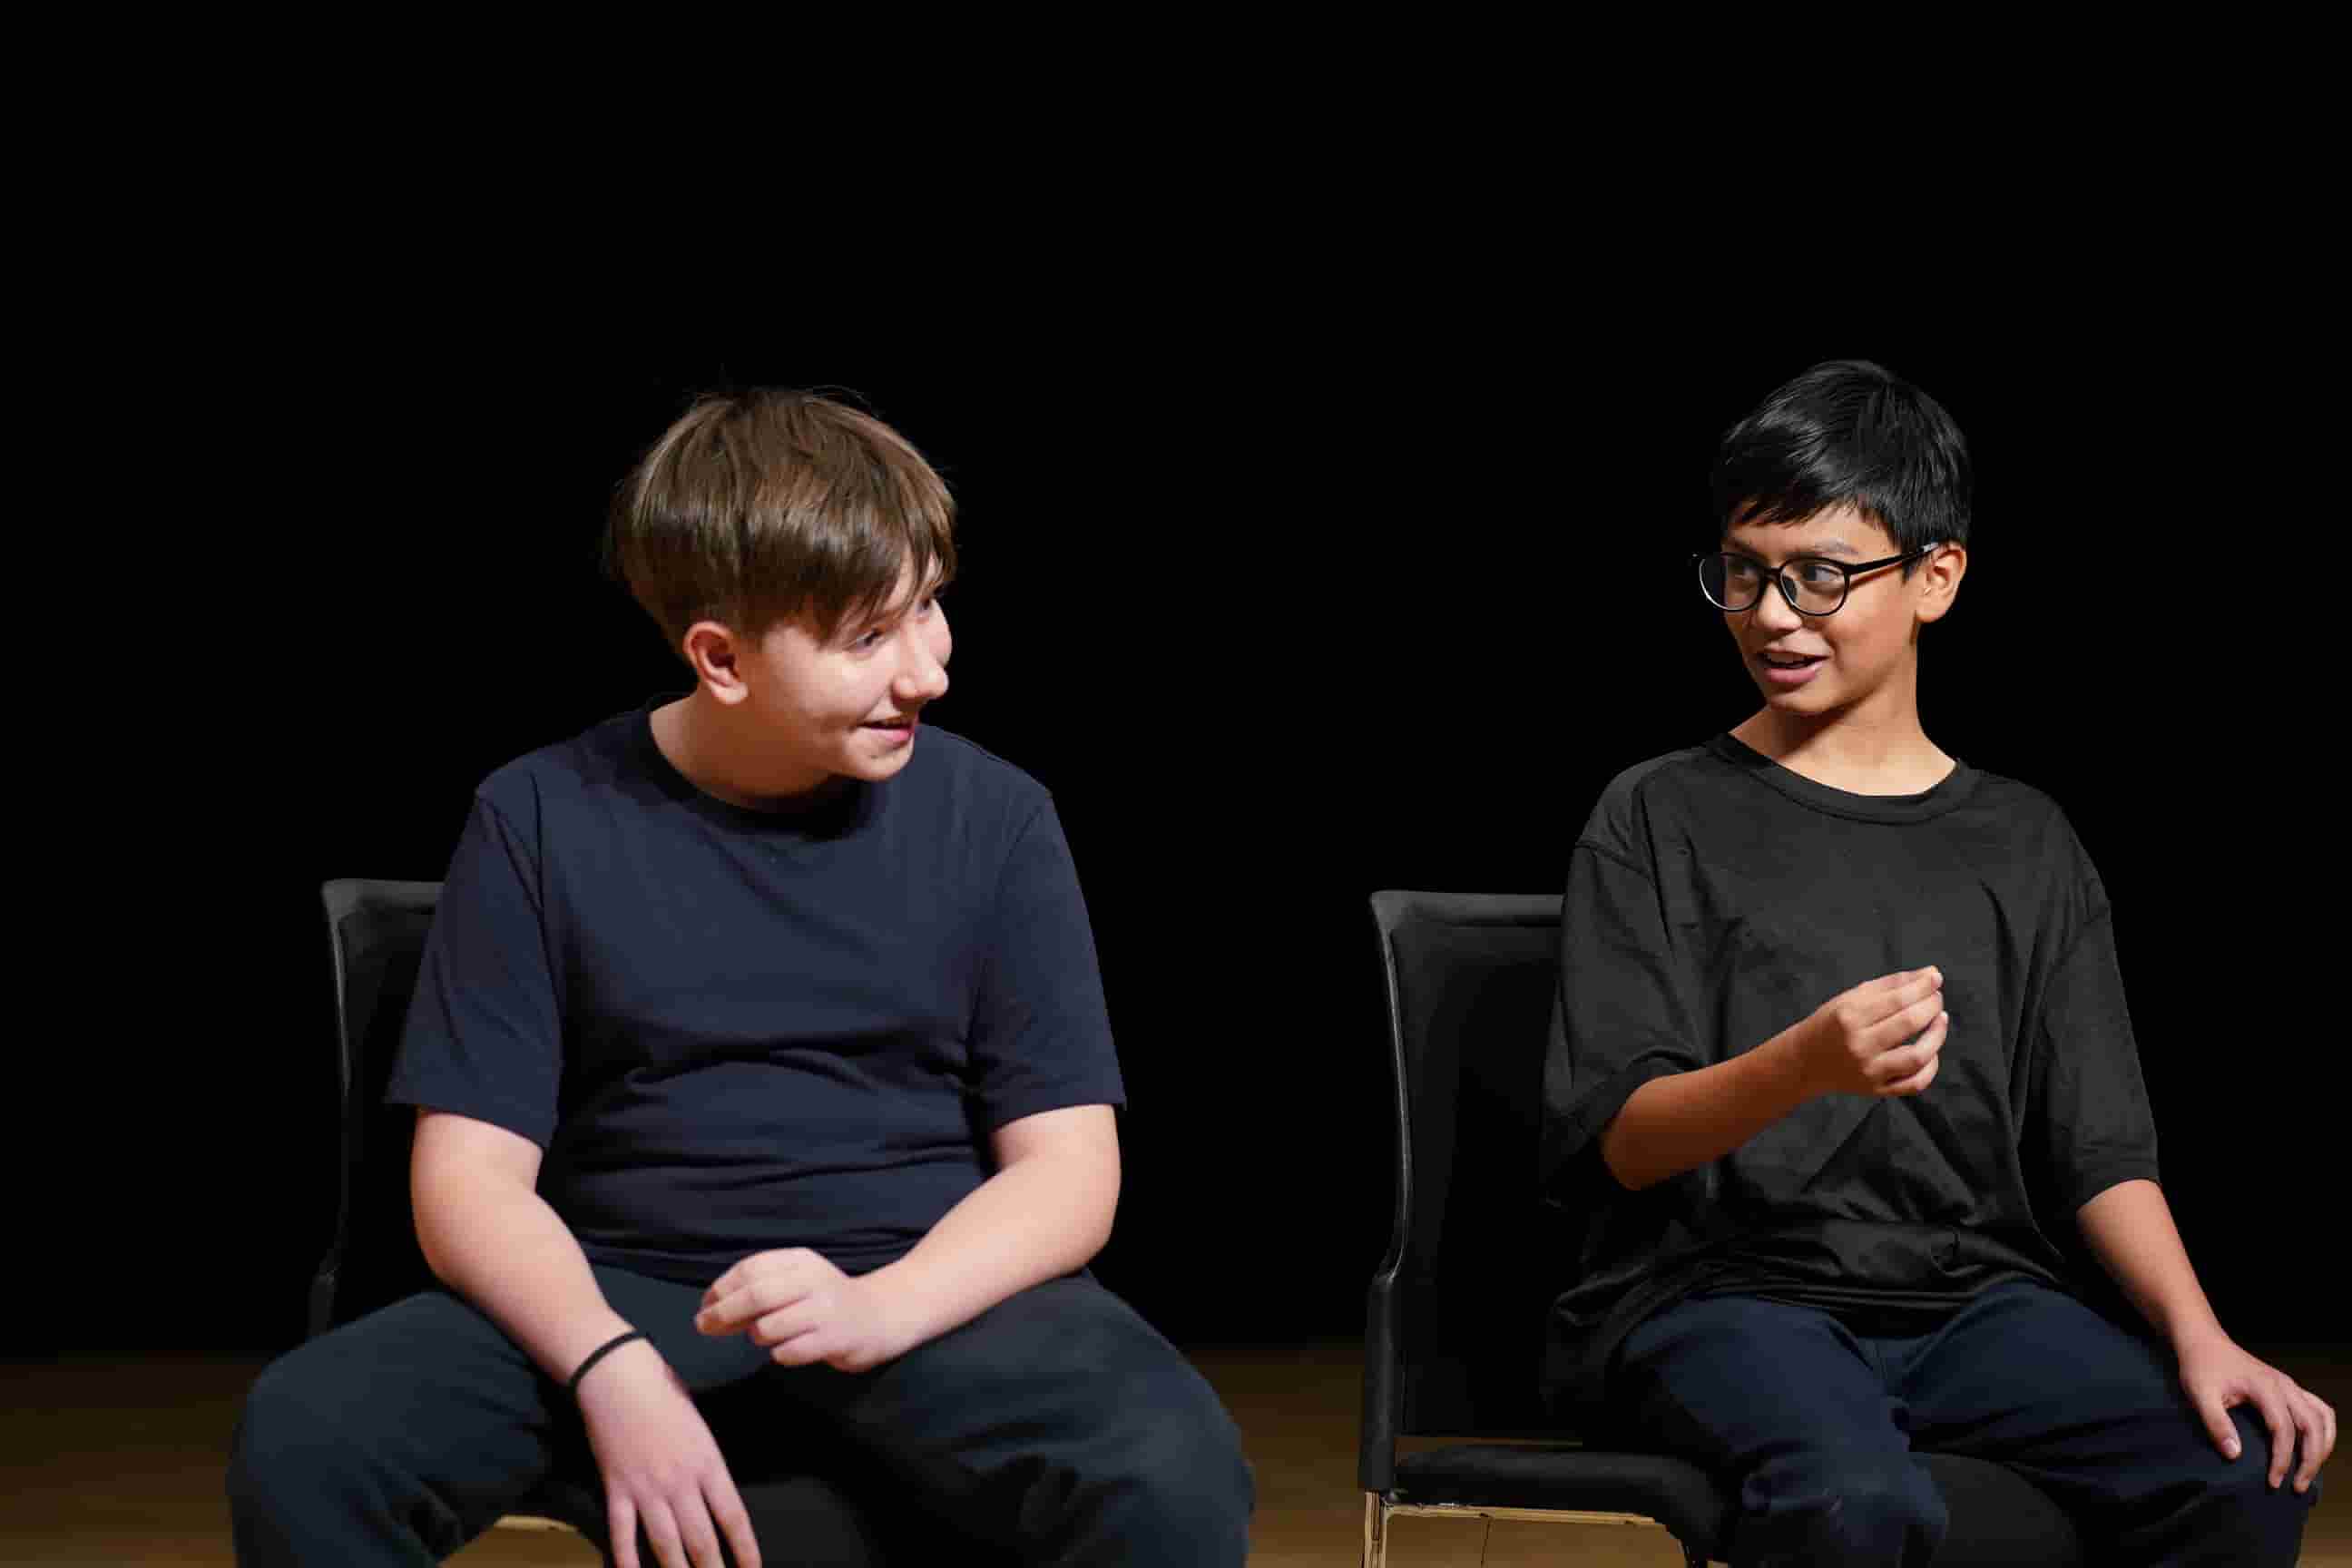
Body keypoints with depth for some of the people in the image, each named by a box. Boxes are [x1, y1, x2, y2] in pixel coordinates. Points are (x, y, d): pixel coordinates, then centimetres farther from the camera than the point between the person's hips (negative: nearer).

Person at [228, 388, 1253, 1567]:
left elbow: (1068, 1171, -1)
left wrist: (878, 1308, -20)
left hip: (935, 1296, 0)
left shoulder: (992, 816, 1)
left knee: (1172, 1471, -32)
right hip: (614, 1294, 0)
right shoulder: (543, 819, 0)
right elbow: (469, 1176, -3)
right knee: (302, 1437, -27)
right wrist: (610, 1367, -22)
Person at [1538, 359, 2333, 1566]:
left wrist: (2196, 1336, -11)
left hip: (1971, 1297, 3)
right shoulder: (1660, 819, 4)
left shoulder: (2024, 844, 14)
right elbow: (1611, 1140, -5)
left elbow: (2101, 1149, 8)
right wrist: (1805, 1066, -24)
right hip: (1715, 1293, -3)